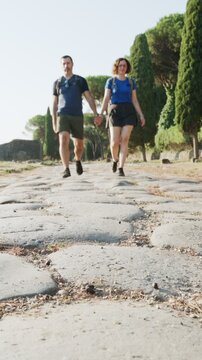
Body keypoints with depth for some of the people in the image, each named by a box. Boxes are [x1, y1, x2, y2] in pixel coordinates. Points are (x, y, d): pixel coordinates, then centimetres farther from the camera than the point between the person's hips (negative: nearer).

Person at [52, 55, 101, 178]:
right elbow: (55, 103, 15)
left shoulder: (81, 80, 7)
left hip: (77, 117, 0)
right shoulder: (57, 83, 12)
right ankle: (66, 170, -26)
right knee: (64, 140, -23)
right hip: (63, 116, 0)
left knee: (79, 145, 6)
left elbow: (90, 98, 1)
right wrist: (54, 122, 11)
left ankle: (78, 161, 39)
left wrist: (96, 114, -11)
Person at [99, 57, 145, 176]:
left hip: (129, 112, 1)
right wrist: (101, 114, -14)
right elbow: (106, 99, 0)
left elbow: (135, 100, 10)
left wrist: (141, 115, 0)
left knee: (125, 139, -13)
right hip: (115, 112, -1)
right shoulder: (110, 81, 5)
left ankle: (121, 168, -11)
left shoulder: (131, 82, 11)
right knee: (115, 142, -8)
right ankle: (115, 159, 24)